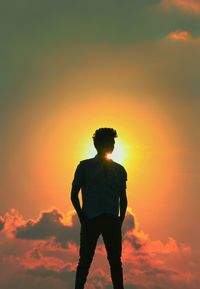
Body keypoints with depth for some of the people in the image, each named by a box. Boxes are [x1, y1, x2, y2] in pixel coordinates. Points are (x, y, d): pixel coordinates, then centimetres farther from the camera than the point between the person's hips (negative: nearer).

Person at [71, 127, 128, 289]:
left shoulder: (119, 170, 13)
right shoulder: (85, 166, 5)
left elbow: (123, 197, 17)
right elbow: (74, 194, 6)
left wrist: (121, 219, 4)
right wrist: (82, 217, -2)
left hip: (112, 221, 3)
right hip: (91, 220, -2)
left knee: (115, 261, 3)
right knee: (85, 260, -1)